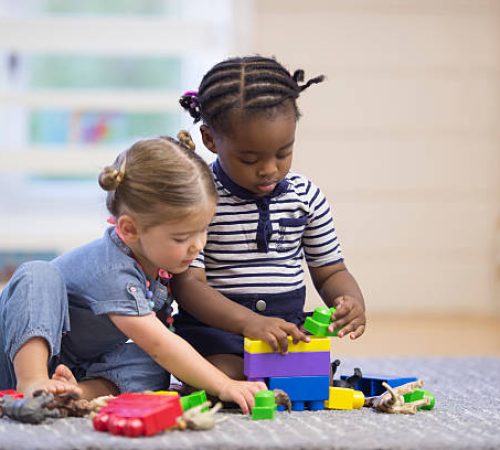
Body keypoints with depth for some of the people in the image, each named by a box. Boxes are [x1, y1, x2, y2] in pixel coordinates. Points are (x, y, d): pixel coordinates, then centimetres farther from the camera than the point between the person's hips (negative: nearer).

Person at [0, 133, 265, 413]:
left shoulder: (157, 254, -8)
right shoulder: (111, 272, -32)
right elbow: (159, 343, -36)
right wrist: (224, 386, -39)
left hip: (79, 368, 6)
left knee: (151, 367, -22)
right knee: (39, 274, -34)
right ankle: (31, 384, -41)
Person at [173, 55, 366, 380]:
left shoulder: (306, 196, 6)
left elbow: (330, 271, 14)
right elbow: (188, 282, -16)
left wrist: (352, 301, -12)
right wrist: (248, 322, -33)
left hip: (288, 326, 5)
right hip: (214, 328, -5)